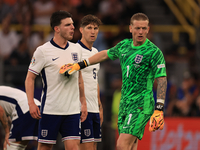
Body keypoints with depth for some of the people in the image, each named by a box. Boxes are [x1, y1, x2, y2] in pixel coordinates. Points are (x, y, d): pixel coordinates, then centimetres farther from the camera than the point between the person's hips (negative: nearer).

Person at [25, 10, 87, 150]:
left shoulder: (76, 49, 9)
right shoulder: (43, 51, -6)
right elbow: (30, 77, -3)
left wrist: (83, 102, 17)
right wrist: (31, 103, -12)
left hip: (73, 110, 4)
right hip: (50, 110, -4)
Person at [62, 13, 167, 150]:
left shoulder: (154, 52, -10)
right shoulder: (124, 45, 10)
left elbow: (162, 80, -14)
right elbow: (105, 54, 29)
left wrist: (159, 110, -22)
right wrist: (79, 65, 33)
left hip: (141, 104, -7)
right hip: (125, 103, 7)